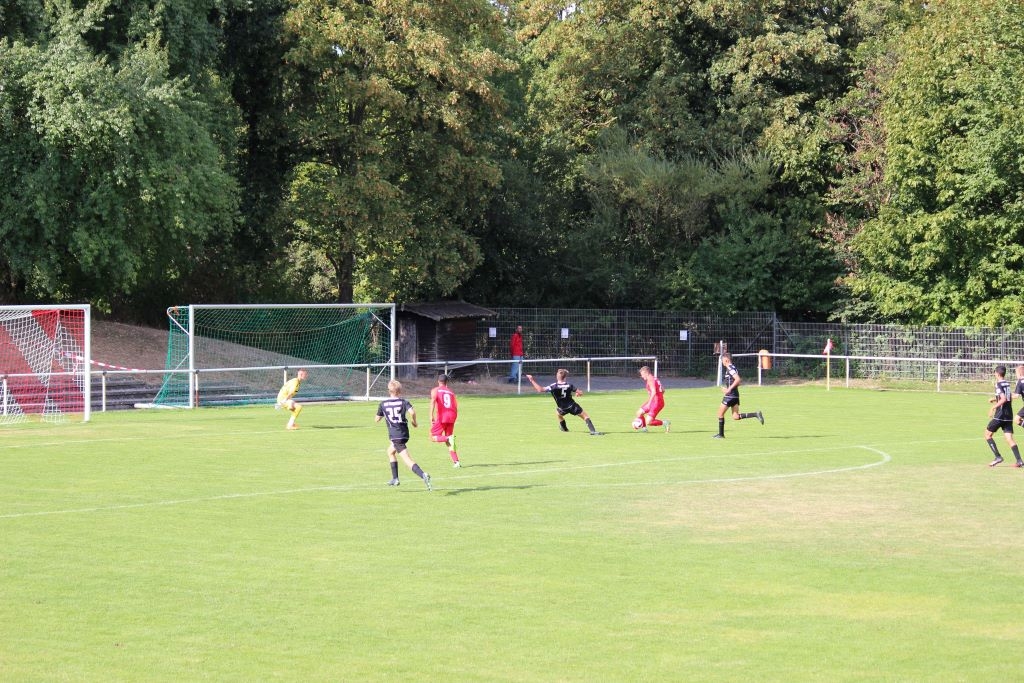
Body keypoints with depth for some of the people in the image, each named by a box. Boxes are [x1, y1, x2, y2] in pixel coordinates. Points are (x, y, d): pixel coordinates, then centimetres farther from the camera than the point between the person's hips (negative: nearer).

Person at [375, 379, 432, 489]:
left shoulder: (383, 404, 2)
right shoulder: (403, 402, 1)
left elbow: (377, 419, 12)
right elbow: (412, 412, -18)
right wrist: (414, 422, 0)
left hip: (394, 435, -4)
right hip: (404, 433, 4)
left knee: (407, 460, -11)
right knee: (390, 451, 29)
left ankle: (423, 475, -33)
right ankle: (395, 479, 27)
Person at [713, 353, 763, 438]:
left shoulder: (730, 368, -14)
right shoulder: (732, 368, 16)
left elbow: (738, 379, -26)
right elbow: (739, 380, 24)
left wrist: (729, 389, -26)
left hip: (730, 395, -9)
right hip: (735, 395, 9)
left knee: (720, 413, 3)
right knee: (736, 417, 6)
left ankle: (721, 434, 9)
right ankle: (756, 414, -3)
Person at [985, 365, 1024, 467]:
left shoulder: (999, 384, -11)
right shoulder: (1007, 384, 13)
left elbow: (1003, 399, -22)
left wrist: (993, 408, -16)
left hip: (1000, 415, -7)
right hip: (1009, 415, 7)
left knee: (987, 434, 7)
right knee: (1009, 438, 3)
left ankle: (998, 457, 0)